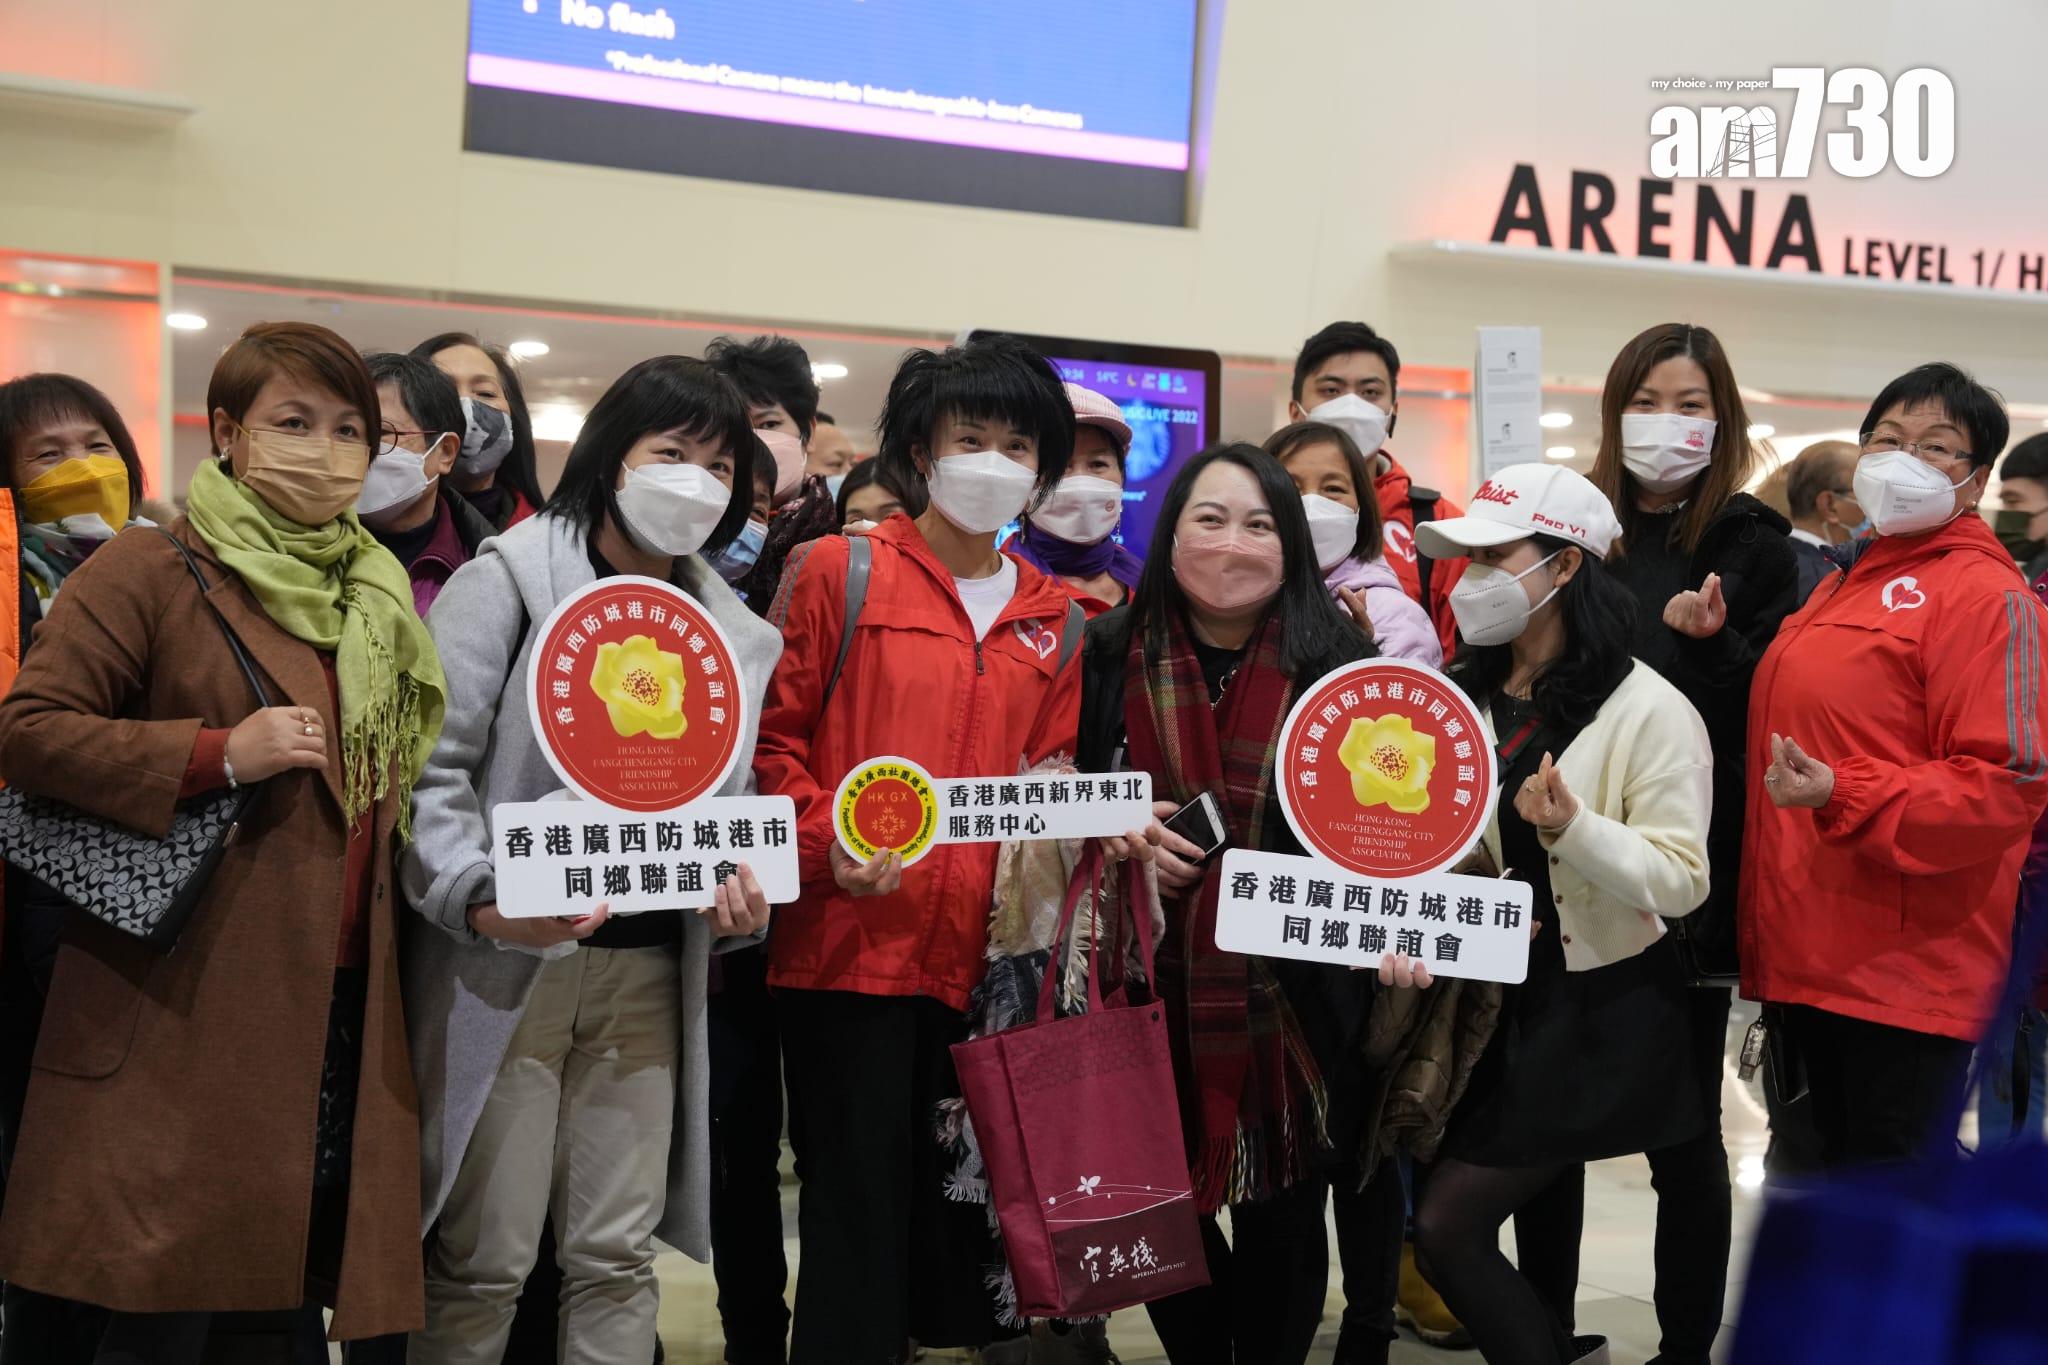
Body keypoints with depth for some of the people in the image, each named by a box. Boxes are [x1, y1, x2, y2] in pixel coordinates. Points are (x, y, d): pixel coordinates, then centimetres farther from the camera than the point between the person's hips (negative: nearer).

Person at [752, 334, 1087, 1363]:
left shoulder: (1052, 619, 14)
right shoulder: (838, 571, 2)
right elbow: (774, 737, -1)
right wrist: (828, 845, -15)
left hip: (984, 957, 4)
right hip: (850, 945, -4)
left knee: (961, 1210, 11)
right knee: (859, 1209, 1)